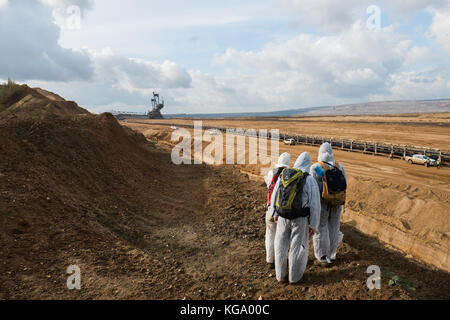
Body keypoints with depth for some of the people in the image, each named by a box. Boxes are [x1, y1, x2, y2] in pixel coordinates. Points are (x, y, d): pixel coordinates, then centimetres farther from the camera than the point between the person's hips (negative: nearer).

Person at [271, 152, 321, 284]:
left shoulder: (283, 176, 1)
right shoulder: (310, 180, -12)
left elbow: (274, 196, 9)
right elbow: (315, 205, -13)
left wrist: (276, 213, 23)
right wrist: (313, 225, -4)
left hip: (283, 218, 3)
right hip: (300, 219, -3)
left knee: (281, 245, 17)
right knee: (298, 247, 13)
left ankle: (281, 274, 29)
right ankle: (295, 276, 27)